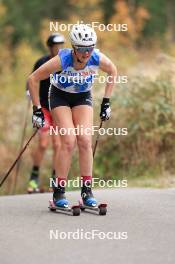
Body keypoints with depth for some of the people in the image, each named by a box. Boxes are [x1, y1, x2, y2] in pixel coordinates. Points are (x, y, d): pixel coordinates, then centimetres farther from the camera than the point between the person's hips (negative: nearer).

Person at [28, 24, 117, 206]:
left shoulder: (98, 59, -25)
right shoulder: (62, 60, -33)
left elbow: (113, 72, -1)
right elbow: (33, 79, -22)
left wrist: (106, 102, -1)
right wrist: (37, 109, -21)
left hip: (83, 97, 2)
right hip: (60, 96, -2)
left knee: (85, 140, -15)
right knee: (69, 141, -18)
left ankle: (87, 190, -6)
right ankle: (58, 193, -10)